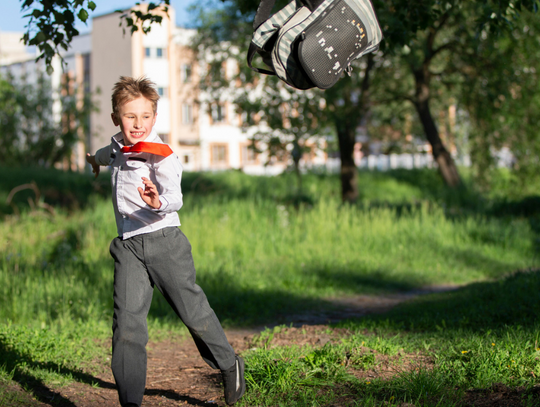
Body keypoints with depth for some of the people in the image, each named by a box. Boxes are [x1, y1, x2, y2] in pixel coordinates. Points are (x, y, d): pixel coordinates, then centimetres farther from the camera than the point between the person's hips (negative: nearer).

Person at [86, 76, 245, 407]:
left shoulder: (161, 156, -11)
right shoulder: (118, 149, 11)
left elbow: (175, 198, -28)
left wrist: (159, 203, -50)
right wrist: (97, 159, 60)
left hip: (164, 241, -5)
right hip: (128, 246, 5)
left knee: (194, 312, 2)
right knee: (127, 322, -8)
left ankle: (230, 366, 28)